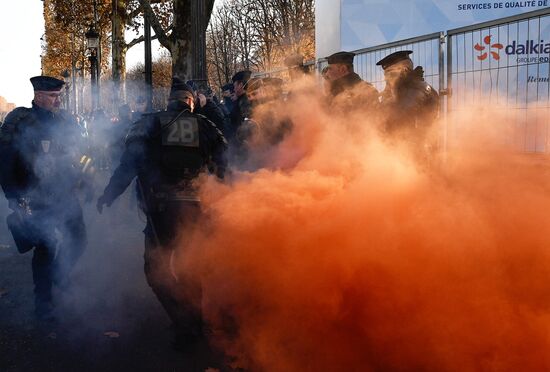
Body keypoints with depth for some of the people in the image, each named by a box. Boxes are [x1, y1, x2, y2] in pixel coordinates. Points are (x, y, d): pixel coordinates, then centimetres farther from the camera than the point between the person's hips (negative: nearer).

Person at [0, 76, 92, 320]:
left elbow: (81, 154, 15)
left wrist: (86, 183, 11)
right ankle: (43, 300, 21)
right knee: (47, 247, 1)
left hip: (67, 196, 5)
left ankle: (60, 276, 42)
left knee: (78, 241, 11)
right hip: (38, 201, -5)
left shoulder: (66, 121, 5)